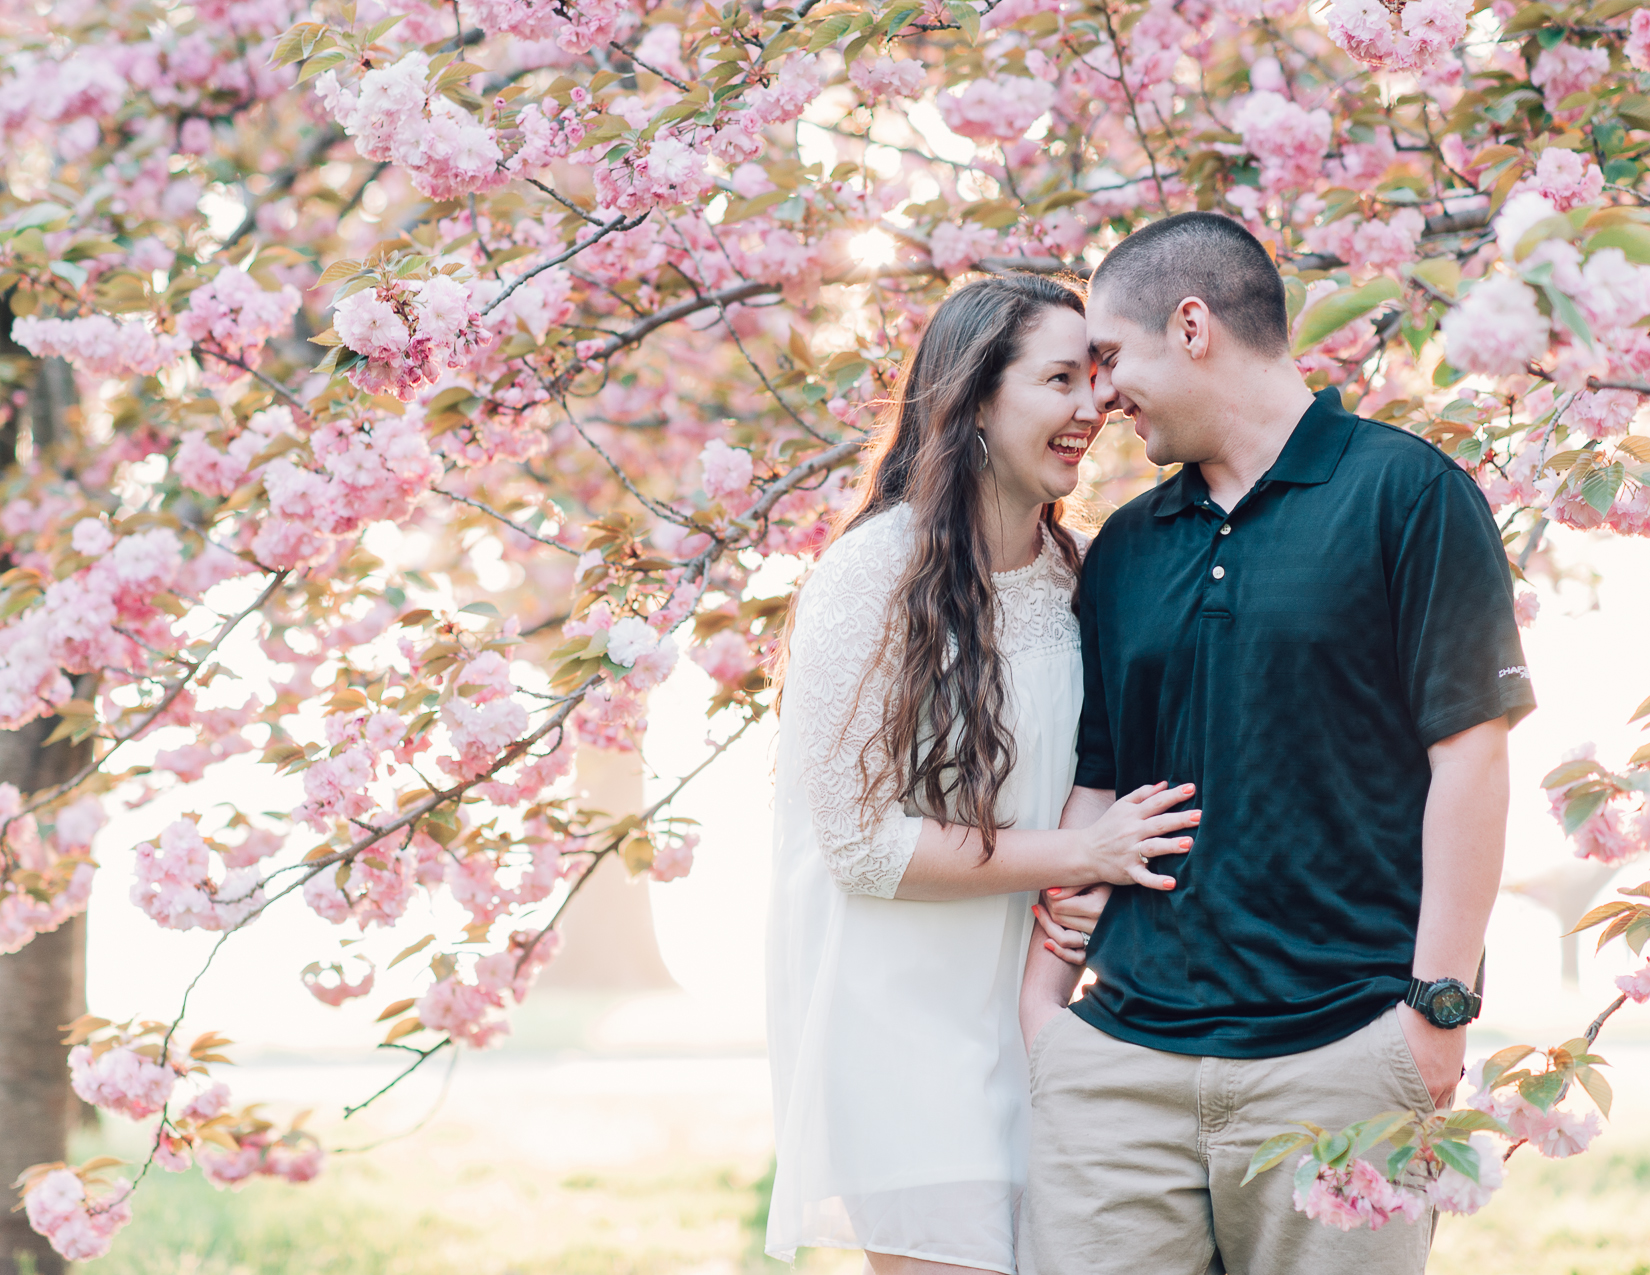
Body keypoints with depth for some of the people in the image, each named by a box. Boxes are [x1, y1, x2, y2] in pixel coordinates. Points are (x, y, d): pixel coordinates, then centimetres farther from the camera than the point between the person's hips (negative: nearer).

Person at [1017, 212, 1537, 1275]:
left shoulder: (1407, 492, -1)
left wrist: (1440, 1008, -11)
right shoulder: (1124, 550, 16)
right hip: (1123, 1055, 5)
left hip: (1342, 1056, -4)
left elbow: (1470, 752, -6)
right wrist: (1042, 996, 8)